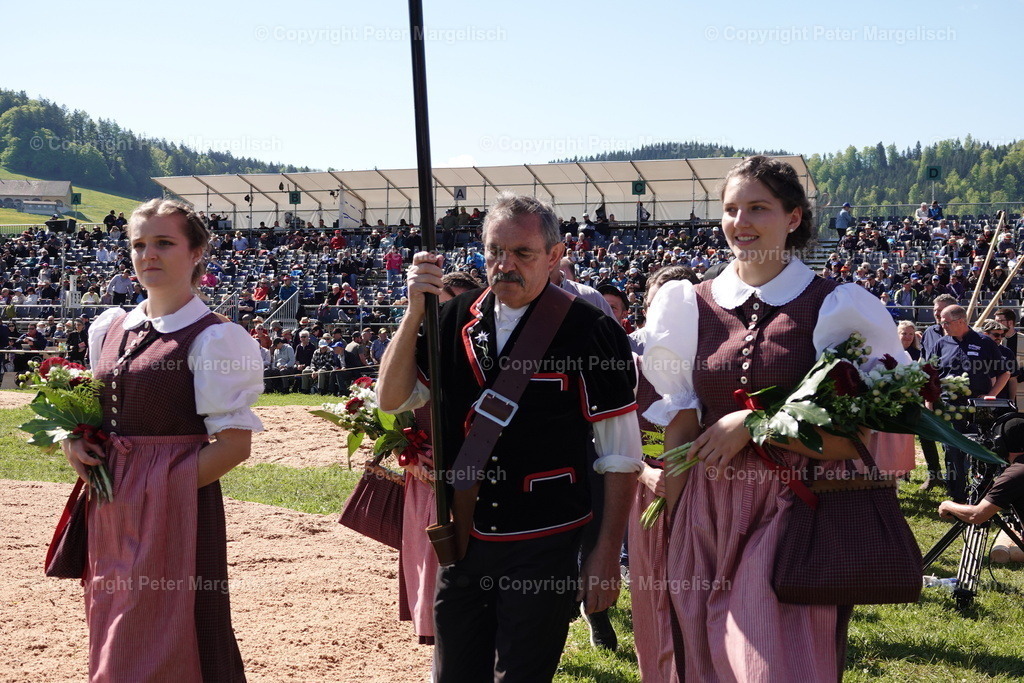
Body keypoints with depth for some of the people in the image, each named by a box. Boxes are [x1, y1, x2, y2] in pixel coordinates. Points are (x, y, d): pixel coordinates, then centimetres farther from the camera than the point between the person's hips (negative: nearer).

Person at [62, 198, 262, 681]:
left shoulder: (214, 339, -9)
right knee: (113, 642, 14)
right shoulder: (107, 329, 12)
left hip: (175, 509, -7)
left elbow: (234, 444, -11)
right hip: (110, 510, 7)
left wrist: (162, 486, -15)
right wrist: (75, 439, 3)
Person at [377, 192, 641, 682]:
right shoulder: (455, 321, 5)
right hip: (462, 541, 5)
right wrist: (415, 311, -9)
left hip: (545, 549, -5)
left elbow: (620, 454, -7)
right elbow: (392, 399, 3)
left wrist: (607, 552, -9)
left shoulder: (590, 331, -10)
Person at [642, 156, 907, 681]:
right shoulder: (692, 307, 6)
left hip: (793, 518, -3)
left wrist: (755, 424, -17)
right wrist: (672, 535, 2)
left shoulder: (834, 308, -3)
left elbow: (854, 440, -8)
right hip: (705, 518, 3)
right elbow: (679, 431, 7)